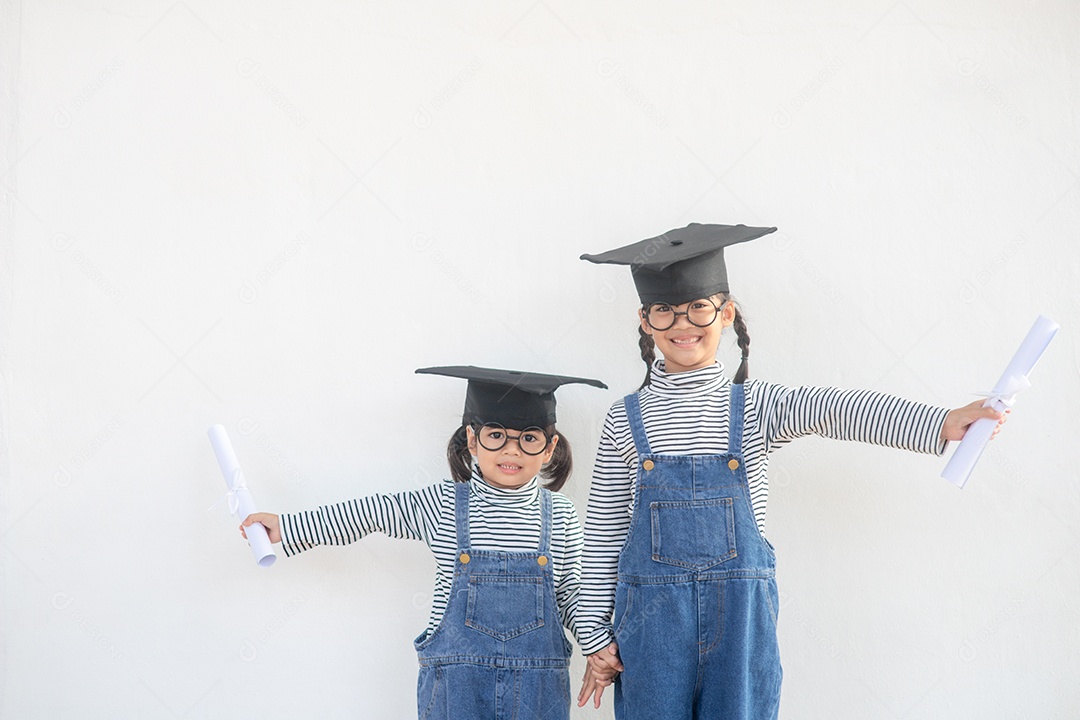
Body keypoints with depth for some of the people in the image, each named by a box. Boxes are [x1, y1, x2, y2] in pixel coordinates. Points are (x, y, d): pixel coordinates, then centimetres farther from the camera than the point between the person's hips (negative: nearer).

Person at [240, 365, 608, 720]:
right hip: (456, 682, -1)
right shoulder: (443, 504, -2)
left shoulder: (560, 514, 2)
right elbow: (369, 513, 6)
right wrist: (285, 527, 9)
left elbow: (569, 595, 11)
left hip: (539, 686, 1)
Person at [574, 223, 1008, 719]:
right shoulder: (626, 420, 3)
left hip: (740, 618, 0)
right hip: (652, 616, 0)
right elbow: (604, 531, 6)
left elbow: (835, 409, -14)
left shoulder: (754, 407, 3)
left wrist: (941, 423, -28)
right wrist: (595, 631, 4)